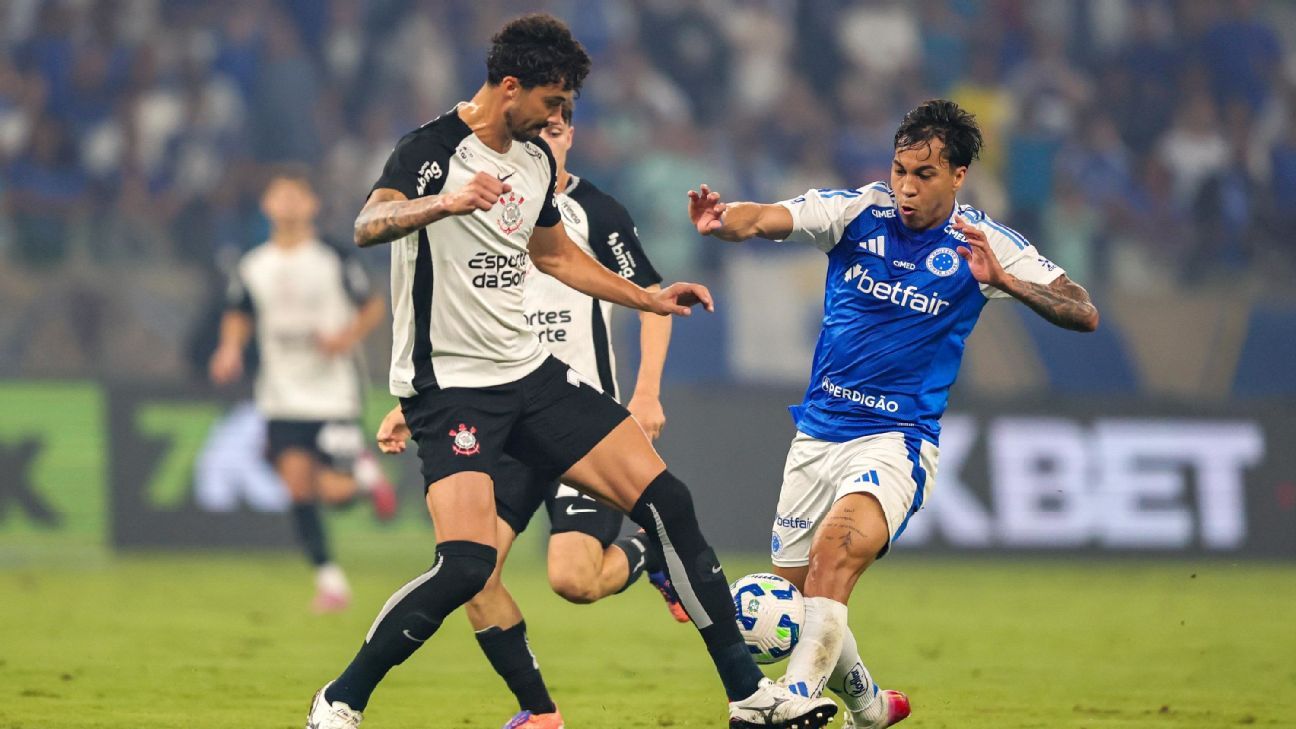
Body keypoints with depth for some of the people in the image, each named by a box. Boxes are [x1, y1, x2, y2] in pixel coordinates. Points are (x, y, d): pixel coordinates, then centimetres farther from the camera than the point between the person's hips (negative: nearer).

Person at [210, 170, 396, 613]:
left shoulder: (335, 260, -6)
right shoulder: (252, 268, 3)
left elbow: (374, 306, 3)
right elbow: (239, 316, 17)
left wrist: (349, 336, -15)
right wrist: (230, 349, -3)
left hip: (334, 394, -3)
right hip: (282, 398, 3)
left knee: (335, 492, -10)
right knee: (297, 484, -7)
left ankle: (366, 473, 26)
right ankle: (329, 580, 5)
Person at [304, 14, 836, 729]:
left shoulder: (535, 159, 11)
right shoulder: (432, 150, -13)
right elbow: (368, 225, -33)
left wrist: (649, 300, 29)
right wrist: (445, 203, -51)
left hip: (529, 372, 8)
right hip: (447, 386, -8)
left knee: (666, 501, 0)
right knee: (467, 564, -24)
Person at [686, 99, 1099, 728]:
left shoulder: (984, 244, -6)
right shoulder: (857, 211, -3)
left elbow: (1083, 314, -13)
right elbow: (767, 220, -20)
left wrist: (1003, 281, -29)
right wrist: (724, 222, -44)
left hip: (896, 441, -4)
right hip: (817, 434, 4)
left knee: (834, 553, -31)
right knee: (795, 598, 9)